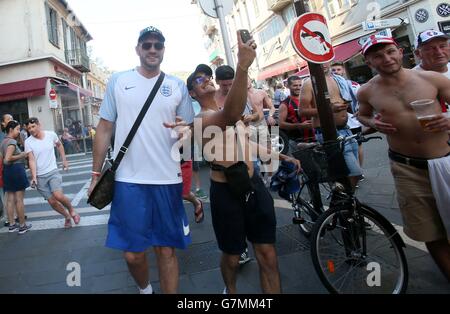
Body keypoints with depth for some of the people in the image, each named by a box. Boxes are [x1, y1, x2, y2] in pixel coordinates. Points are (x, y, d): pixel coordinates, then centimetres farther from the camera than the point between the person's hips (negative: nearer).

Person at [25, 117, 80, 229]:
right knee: (52, 202, 2)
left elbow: (59, 145, 15)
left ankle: (72, 210, 7)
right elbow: (31, 160, -11)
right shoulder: (28, 142, -8)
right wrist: (34, 177, -22)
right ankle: (67, 216, 26)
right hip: (40, 176, 1)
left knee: (58, 196, -21)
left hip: (53, 171, -1)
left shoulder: (51, 135, -5)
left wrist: (64, 160, 12)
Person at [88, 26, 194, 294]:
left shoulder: (177, 86, 7)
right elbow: (105, 128, 6)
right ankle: (145, 289, 38)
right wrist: (96, 174, 3)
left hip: (168, 180, 1)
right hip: (128, 179, 0)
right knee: (133, 253, 8)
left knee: (167, 249, 9)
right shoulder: (118, 81, 5)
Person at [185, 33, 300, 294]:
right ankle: (231, 291, 44)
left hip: (253, 184, 6)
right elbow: (231, 115, -39)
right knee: (232, 256, 13)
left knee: (268, 255, 7)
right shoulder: (202, 119, -14)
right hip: (226, 192, -6)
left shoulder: (230, 112, 15)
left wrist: (282, 156, 24)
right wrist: (243, 67, -48)